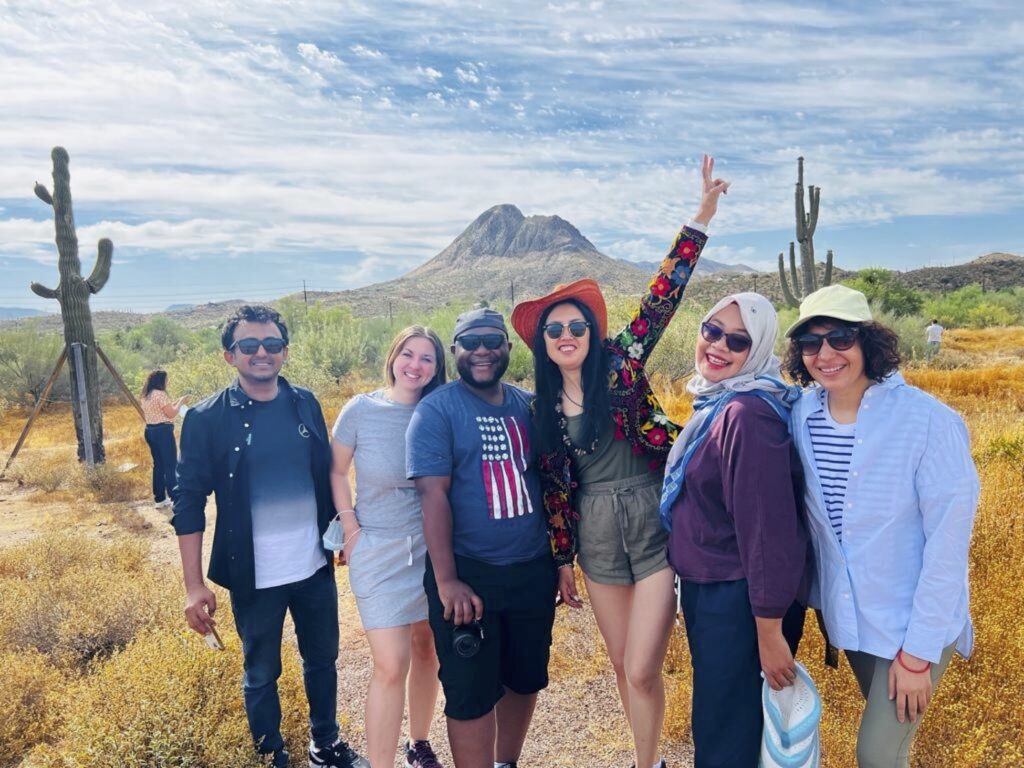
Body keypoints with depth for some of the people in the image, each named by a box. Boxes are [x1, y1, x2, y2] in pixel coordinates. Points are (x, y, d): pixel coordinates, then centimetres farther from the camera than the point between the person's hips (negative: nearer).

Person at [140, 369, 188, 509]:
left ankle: (159, 498, 17)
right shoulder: (160, 394, -14)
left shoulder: (146, 396, 13)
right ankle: (174, 498, -1)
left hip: (150, 431, 9)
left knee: (158, 464, 13)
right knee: (171, 465, -3)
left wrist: (175, 402, 19)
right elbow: (171, 414, -12)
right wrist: (181, 402, 0)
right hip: (163, 431, -9)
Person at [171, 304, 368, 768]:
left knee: (323, 659, 19)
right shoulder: (207, 419, -10)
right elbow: (189, 505, -9)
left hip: (315, 567, 4)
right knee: (261, 674, 14)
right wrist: (194, 586, -12)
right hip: (254, 576, -3)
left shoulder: (305, 404, 1)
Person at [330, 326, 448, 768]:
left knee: (427, 650, 14)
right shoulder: (360, 410, -8)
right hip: (379, 551, -3)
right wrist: (350, 529, -4)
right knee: (391, 665, -7)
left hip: (431, 547, 3)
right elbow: (336, 472, 1)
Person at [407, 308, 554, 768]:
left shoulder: (528, 405, 6)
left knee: (526, 679, 19)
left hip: (533, 570, 5)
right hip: (470, 574, -5)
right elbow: (433, 494, -15)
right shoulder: (437, 409, -9)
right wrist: (447, 581, -20)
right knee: (471, 694, 5)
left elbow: (549, 481, 12)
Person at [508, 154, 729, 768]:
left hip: (653, 526, -4)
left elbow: (663, 297, -14)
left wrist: (702, 217, -20)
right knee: (623, 666, 16)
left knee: (642, 670, -3)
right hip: (596, 539, 4)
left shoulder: (622, 365, -5)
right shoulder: (543, 406, 4)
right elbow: (553, 483, 9)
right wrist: (562, 558, 12)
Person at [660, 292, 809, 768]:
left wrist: (770, 632, -21)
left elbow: (769, 525, -24)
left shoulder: (747, 413, -23)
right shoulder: (715, 402, 7)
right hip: (708, 588, 9)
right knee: (718, 716, 24)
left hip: (741, 600, -9)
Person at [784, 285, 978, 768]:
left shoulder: (929, 423, -22)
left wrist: (918, 653, -15)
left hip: (914, 623, -4)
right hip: (845, 614, 4)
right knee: (884, 725, 23)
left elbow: (948, 546, -19)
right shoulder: (802, 415, -9)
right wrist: (815, 595, 3)